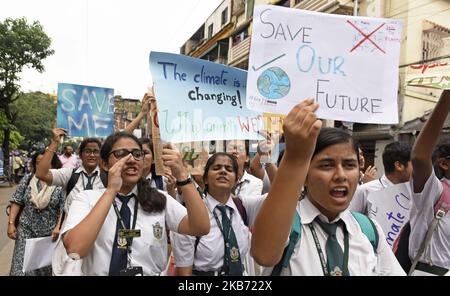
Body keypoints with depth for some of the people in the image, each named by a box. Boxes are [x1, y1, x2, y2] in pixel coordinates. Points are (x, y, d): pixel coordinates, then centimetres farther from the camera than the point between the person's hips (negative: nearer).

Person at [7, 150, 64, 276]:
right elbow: (17, 201, 2)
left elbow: (64, 209, -9)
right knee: (23, 266, 1)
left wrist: (58, 227, -18)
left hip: (49, 232, -2)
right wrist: (11, 223, -4)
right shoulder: (27, 179, 1)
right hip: (26, 230, 2)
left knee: (47, 266, 10)